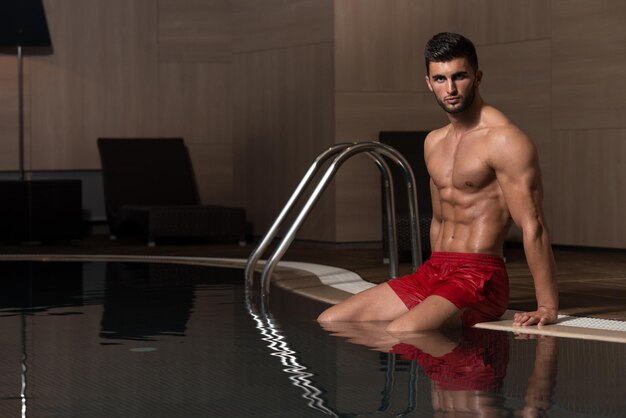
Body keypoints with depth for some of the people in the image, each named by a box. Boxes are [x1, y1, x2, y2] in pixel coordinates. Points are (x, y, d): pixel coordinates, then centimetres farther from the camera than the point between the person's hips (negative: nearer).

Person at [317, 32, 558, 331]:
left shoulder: (505, 141, -11)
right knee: (328, 323, 0)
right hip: (431, 272, 8)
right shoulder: (434, 143, 16)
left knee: (401, 332, -34)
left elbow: (533, 227, -16)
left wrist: (548, 308, -20)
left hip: (478, 278, -8)